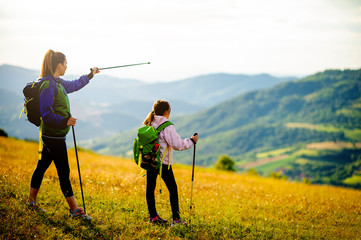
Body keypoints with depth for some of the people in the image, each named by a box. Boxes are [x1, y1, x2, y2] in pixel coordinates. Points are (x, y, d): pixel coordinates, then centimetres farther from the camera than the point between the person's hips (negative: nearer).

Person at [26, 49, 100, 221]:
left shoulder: (57, 83, 11)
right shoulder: (48, 85, -19)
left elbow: (74, 85, 32)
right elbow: (46, 114, -23)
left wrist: (90, 75, 40)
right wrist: (64, 121, -30)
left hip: (51, 135, 10)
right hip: (54, 135, -10)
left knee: (42, 165, 18)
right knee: (63, 172, -4)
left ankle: (31, 201, 29)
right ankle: (74, 210, 3)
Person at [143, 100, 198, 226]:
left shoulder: (148, 124, 6)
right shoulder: (167, 126, -14)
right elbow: (177, 144, -14)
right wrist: (191, 141, -1)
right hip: (163, 162, -6)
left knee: (150, 188, 10)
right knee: (172, 189, 4)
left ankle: (153, 216, 16)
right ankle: (176, 219, 4)